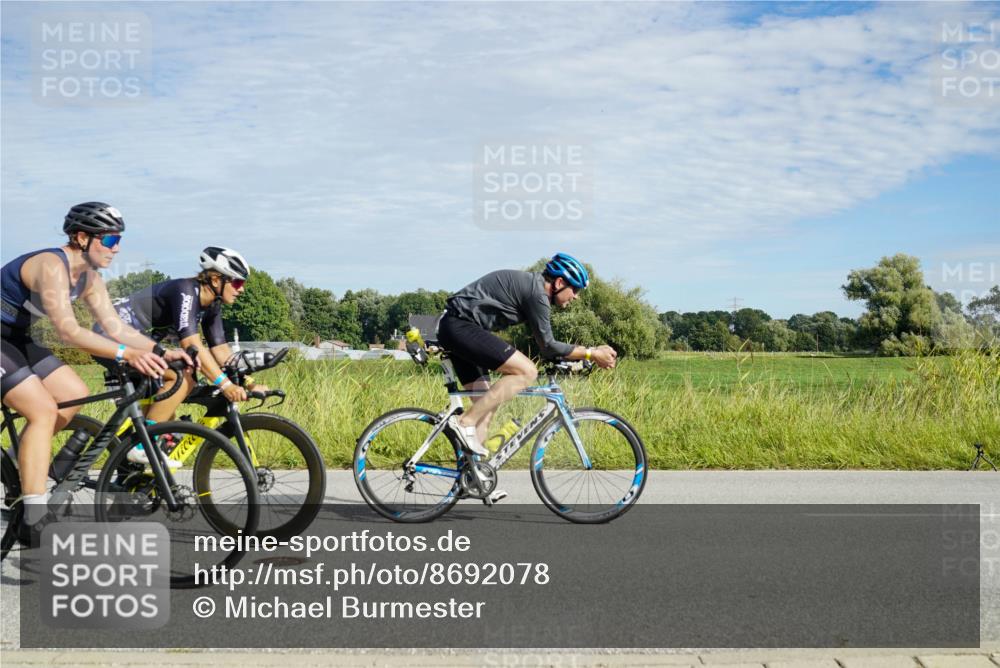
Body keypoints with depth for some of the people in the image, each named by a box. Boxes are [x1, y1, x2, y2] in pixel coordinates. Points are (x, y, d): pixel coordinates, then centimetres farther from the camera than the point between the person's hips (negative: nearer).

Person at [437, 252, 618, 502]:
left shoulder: (531, 285, 17)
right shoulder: (536, 292, -13)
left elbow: (543, 343, 25)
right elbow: (547, 346, -11)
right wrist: (592, 353, -5)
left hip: (452, 328, 11)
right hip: (461, 326, -11)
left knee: (486, 403, 13)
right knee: (526, 371, -16)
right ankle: (465, 422, -14)